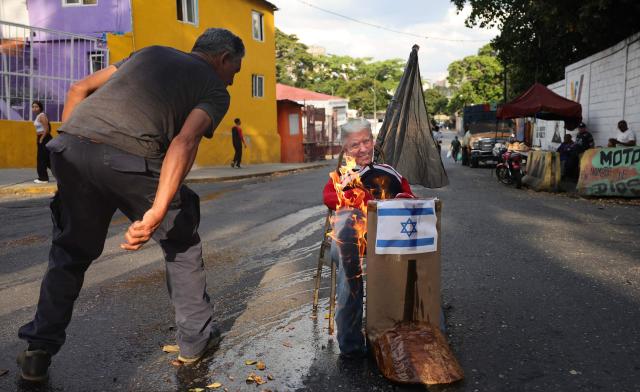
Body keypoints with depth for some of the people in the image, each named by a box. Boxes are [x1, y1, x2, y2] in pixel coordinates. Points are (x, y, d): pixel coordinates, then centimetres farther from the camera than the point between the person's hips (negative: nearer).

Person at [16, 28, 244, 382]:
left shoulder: (151, 53, 31)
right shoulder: (215, 89, 15)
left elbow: (78, 89, 25)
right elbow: (185, 141, -7)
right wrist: (157, 214, -14)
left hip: (69, 146, 5)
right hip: (127, 159, -5)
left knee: (71, 250, 25)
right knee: (181, 243, 18)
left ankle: (38, 352, 26)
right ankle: (195, 340, 28)